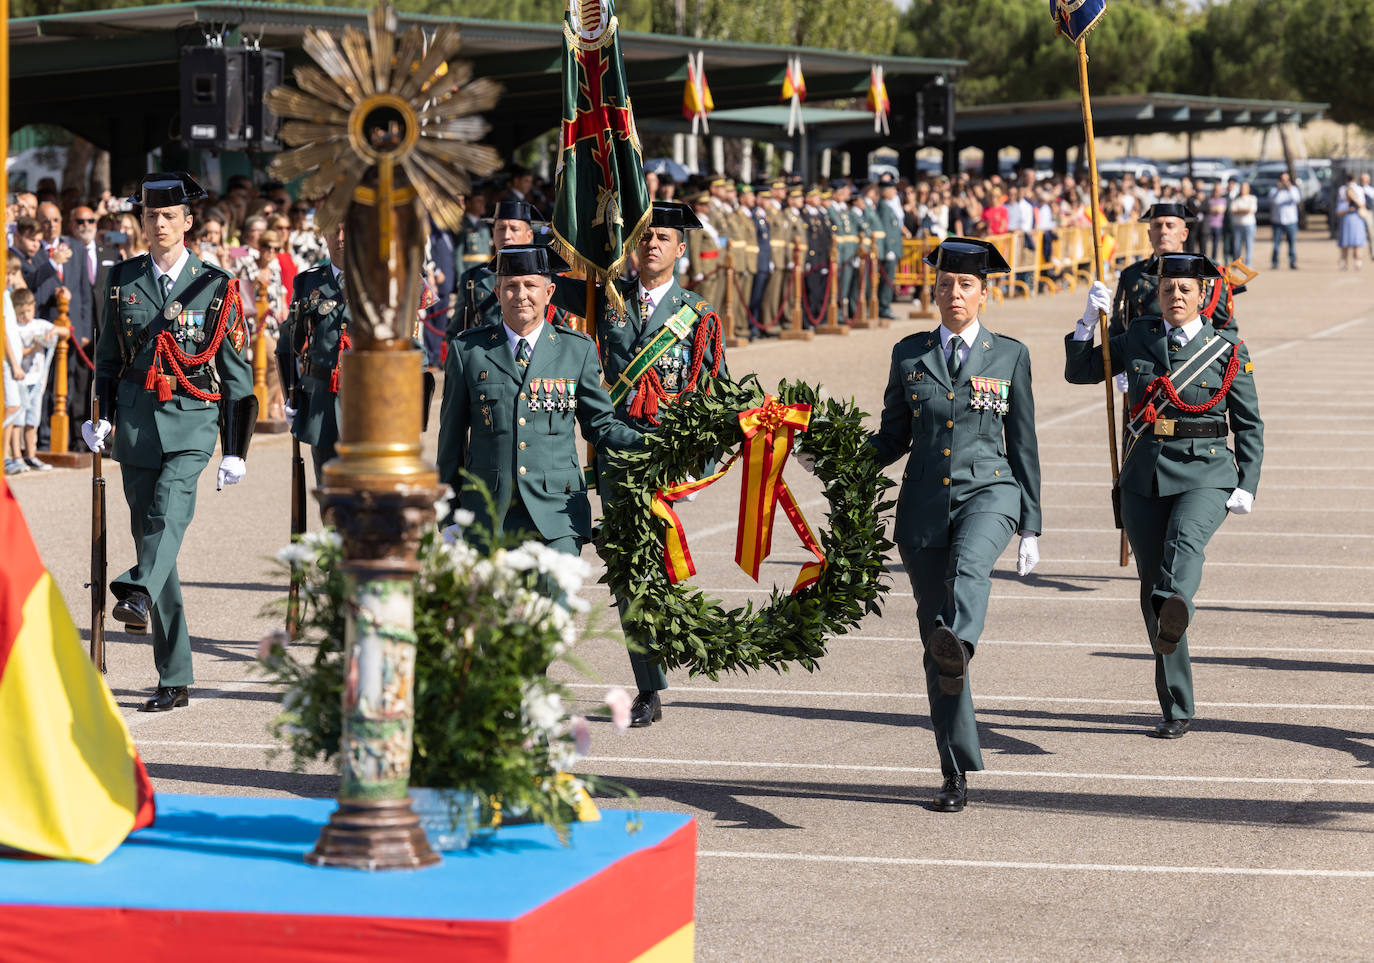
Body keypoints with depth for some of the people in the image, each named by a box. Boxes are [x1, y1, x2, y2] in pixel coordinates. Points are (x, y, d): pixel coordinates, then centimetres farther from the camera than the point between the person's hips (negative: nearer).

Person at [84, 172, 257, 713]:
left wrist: (235, 450, 4)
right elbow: (107, 357, 18)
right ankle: (174, 680, 7)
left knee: (170, 505, -32)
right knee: (148, 531, 3)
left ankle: (138, 593, -56)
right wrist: (101, 418, 2)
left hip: (191, 422, -3)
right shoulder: (123, 281, 10)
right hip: (136, 422, 3)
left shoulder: (215, 287, 3)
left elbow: (237, 372, 6)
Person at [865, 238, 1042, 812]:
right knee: (934, 644, 1)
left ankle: (958, 646, -68)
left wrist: (1031, 527, 6)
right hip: (925, 500, 2)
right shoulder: (909, 355, 9)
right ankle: (957, 774, 7)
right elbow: (893, 436, 14)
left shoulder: (1009, 355, 6)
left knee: (969, 562, -39)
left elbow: (1023, 444, 8)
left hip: (988, 491, -2)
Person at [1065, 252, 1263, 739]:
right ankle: (1176, 710, 9)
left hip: (1205, 474, -3)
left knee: (1185, 540, -35)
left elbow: (1249, 424, 6)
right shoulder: (1138, 339, 11)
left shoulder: (1228, 351, 4)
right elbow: (1079, 372, 15)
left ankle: (1174, 609, -67)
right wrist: (1089, 321, 0)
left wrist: (1247, 486, -4)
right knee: (1151, 586, 2)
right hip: (1144, 478, 3)